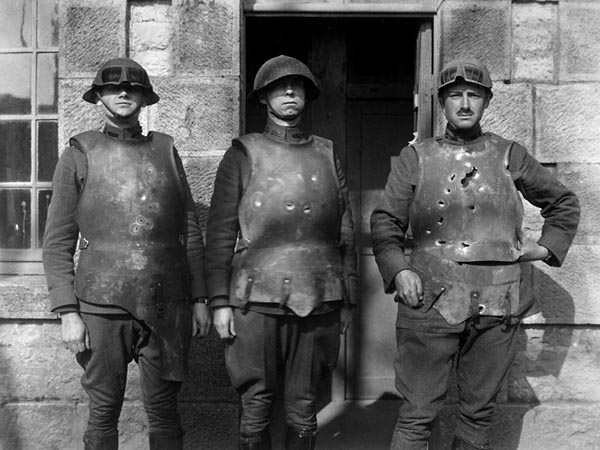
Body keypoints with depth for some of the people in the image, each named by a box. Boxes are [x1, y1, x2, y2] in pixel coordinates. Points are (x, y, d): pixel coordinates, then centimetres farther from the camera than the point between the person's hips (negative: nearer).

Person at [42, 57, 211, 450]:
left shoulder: (166, 150, 10)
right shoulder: (79, 155, 4)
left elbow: (191, 231, 11)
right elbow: (58, 242, 2)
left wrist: (200, 299, 6)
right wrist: (67, 312, -6)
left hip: (167, 306, 2)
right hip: (102, 306, -1)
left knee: (164, 411, 9)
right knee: (103, 414, 6)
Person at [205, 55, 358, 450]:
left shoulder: (326, 155, 12)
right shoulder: (243, 155, 4)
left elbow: (346, 233, 13)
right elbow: (220, 233, 1)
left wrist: (349, 299, 10)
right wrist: (219, 300, -6)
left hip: (319, 301, 2)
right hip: (257, 299, -2)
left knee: (304, 409, 10)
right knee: (256, 407, 5)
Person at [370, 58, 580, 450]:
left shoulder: (509, 157, 10)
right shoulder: (415, 158, 6)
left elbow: (564, 203, 22)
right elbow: (385, 222, 5)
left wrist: (547, 247, 9)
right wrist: (397, 269, -10)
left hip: (495, 307, 2)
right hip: (430, 302, -2)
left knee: (480, 412, 12)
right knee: (418, 414, -1)